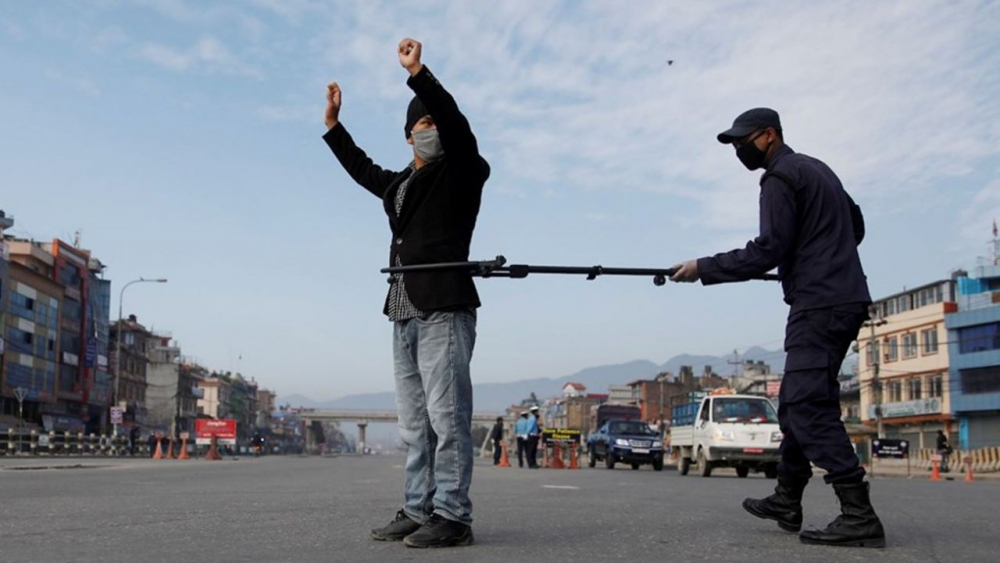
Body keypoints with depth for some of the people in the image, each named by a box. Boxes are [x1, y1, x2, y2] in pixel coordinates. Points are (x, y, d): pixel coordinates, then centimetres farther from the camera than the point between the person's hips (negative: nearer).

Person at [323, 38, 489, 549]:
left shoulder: (461, 171, 4)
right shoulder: (402, 183, 23)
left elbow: (456, 123, -14)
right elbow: (363, 169, 40)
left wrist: (418, 72, -19)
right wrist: (332, 124, 43)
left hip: (443, 308, -8)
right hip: (404, 312, 8)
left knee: (446, 416, -10)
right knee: (415, 423, 8)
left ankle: (451, 517, -9)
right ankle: (418, 511, 12)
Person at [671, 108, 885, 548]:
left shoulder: (781, 178, -9)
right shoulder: (817, 170, 21)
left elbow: (766, 251, -16)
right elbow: (856, 226, 29)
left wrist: (703, 268, -10)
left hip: (820, 305, -10)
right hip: (844, 300, 10)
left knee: (809, 406, -14)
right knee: (797, 402, 14)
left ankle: (858, 516, -19)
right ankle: (787, 501, 19)